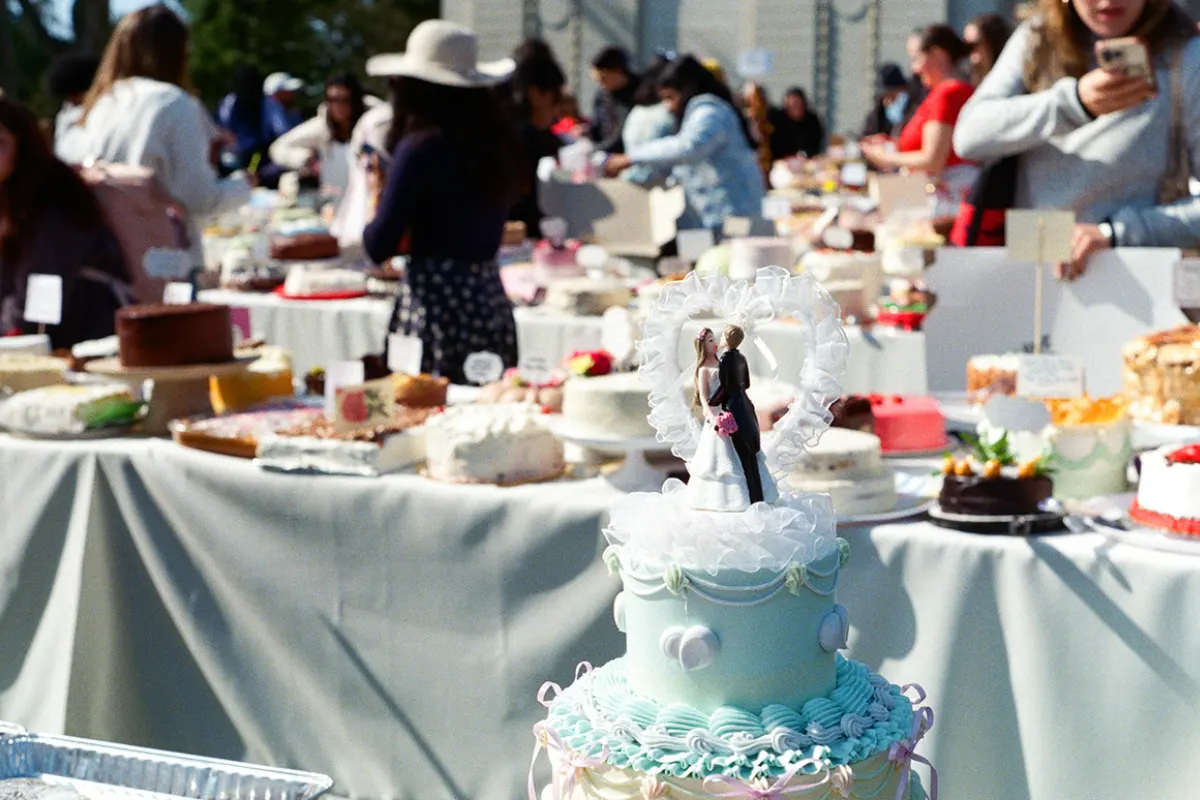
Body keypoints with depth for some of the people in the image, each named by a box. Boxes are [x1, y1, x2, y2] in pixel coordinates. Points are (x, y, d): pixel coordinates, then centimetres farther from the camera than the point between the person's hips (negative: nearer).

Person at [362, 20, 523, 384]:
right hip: (492, 303, 7)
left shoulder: (421, 147, -11)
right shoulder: (497, 142, 8)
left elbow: (378, 247, -9)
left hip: (437, 304, -7)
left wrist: (379, 195, 9)